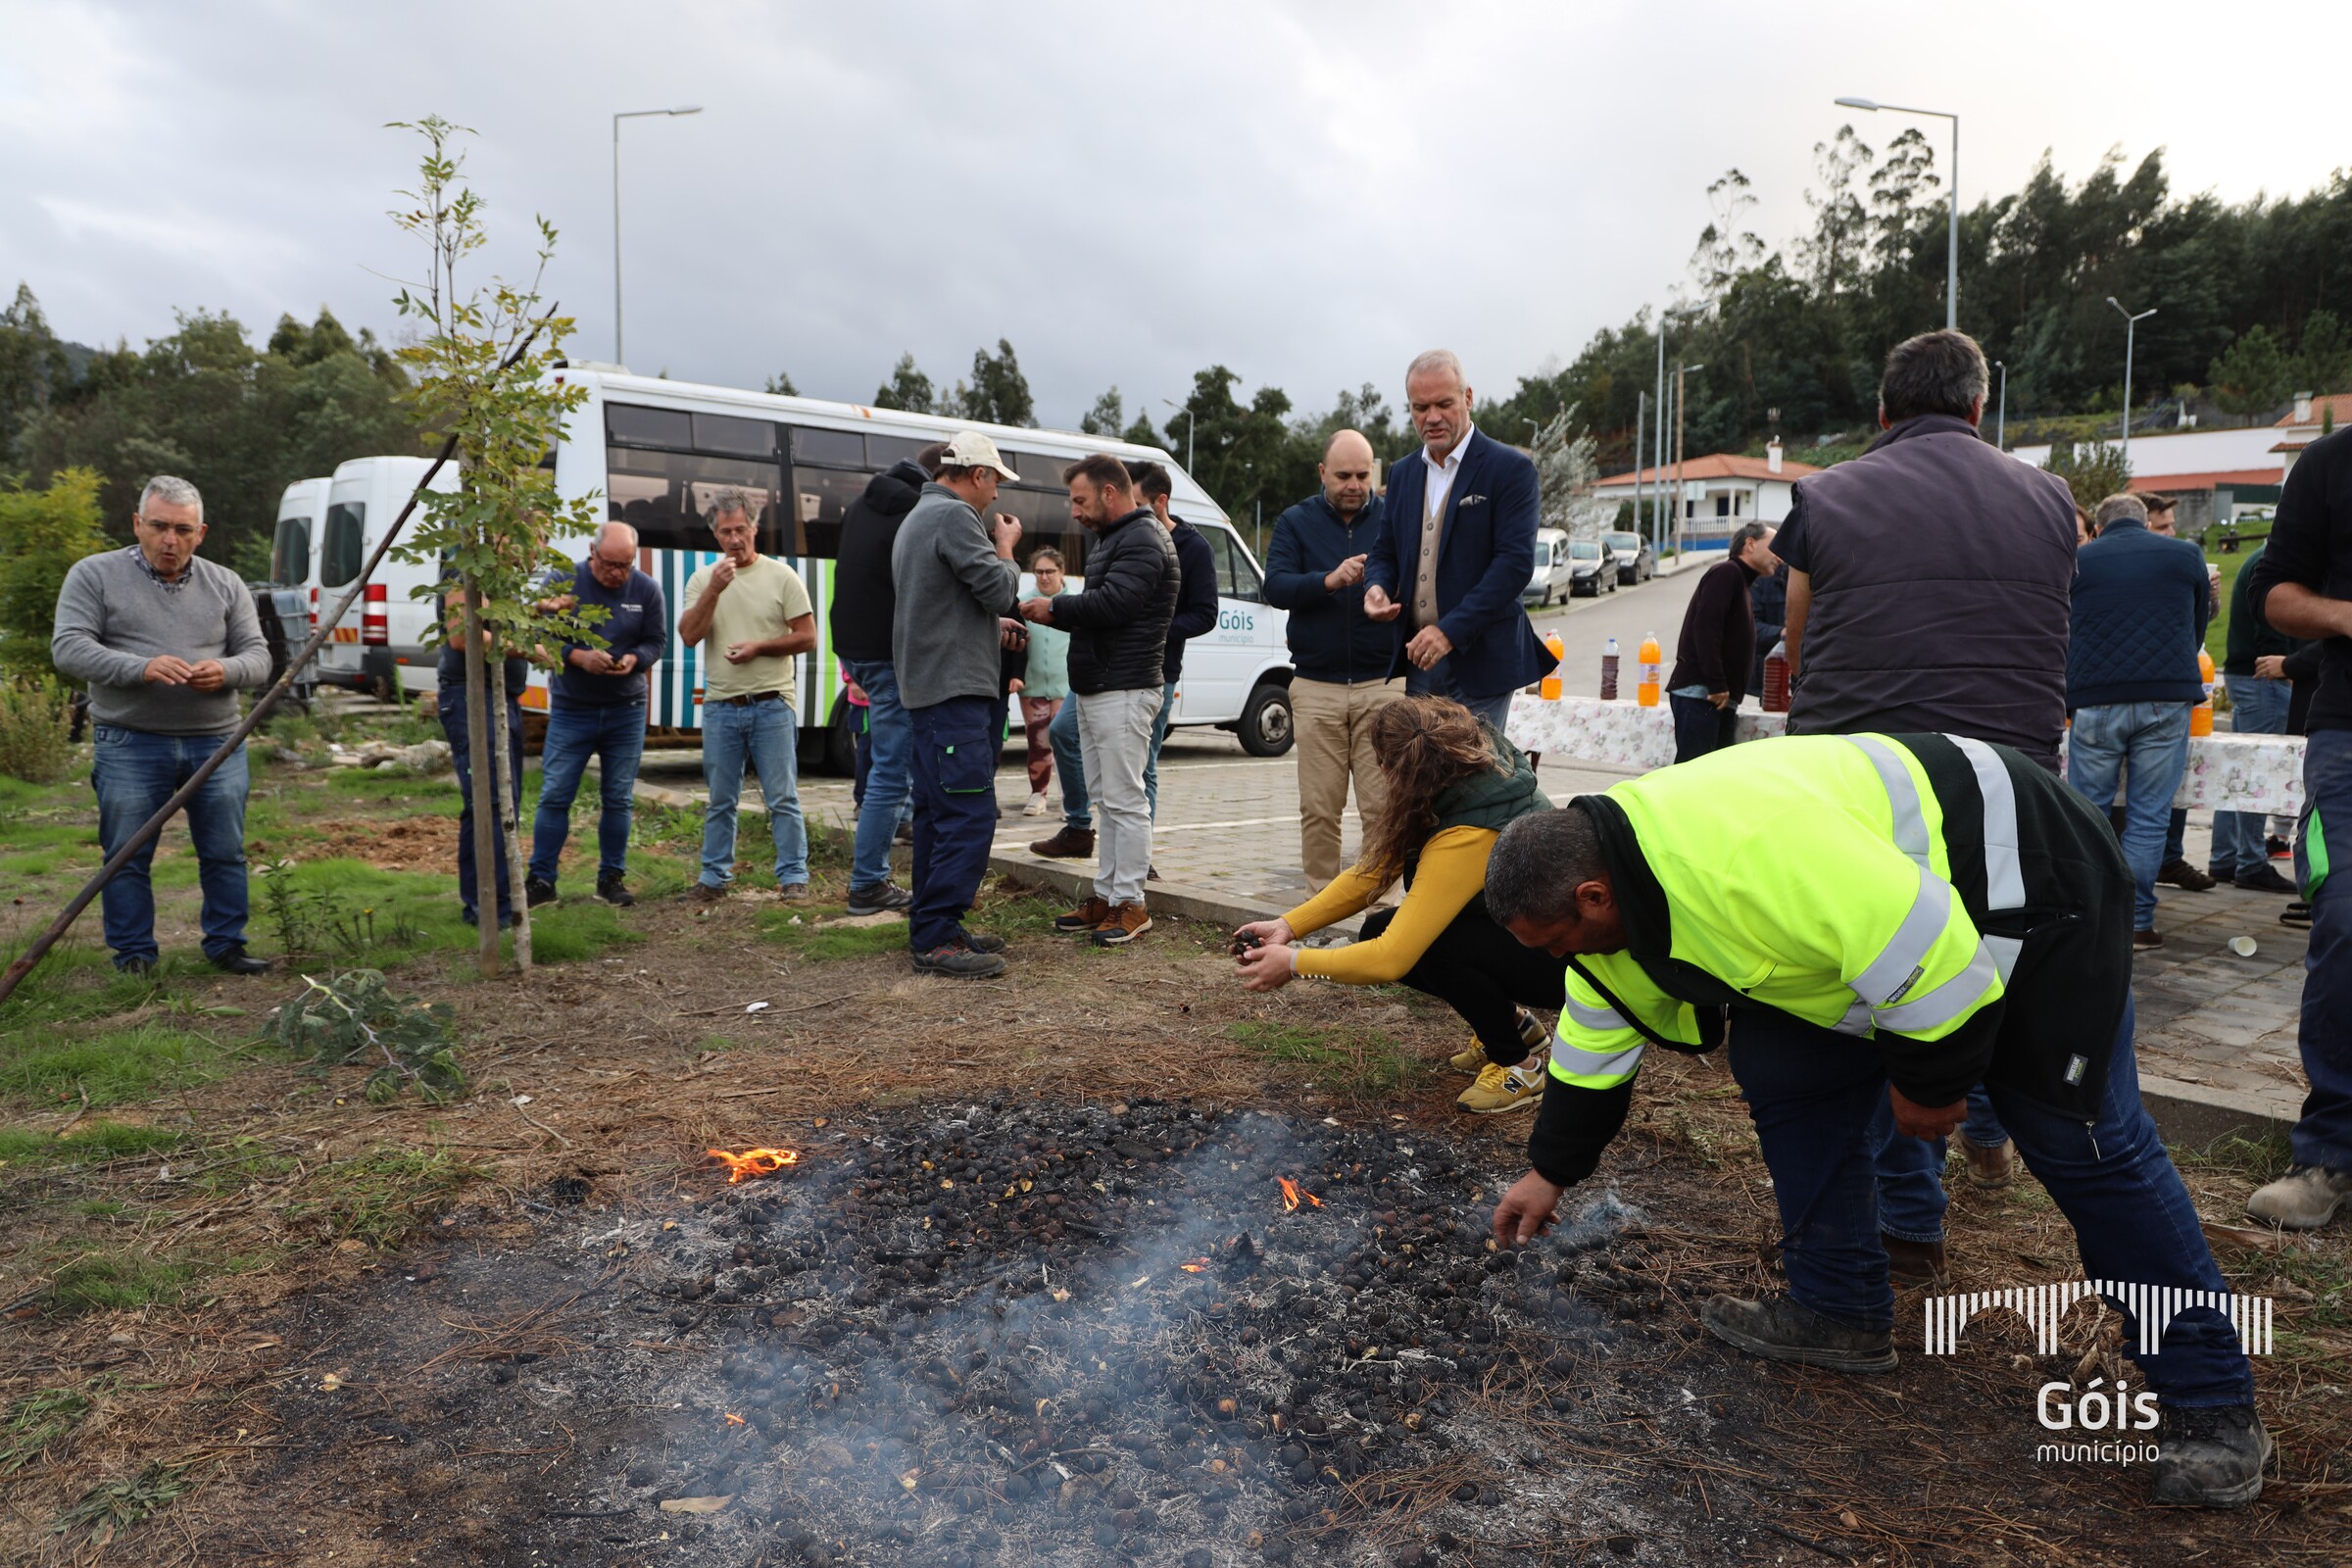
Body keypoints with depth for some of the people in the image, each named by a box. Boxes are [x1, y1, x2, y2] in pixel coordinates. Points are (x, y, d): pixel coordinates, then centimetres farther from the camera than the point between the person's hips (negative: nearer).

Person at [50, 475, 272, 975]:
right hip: (129, 746, -2)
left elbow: (258, 656, 6)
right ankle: (134, 954, 16)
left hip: (217, 744, 2)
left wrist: (226, 671, -18)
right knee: (127, 858, 4)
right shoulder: (94, 575, 2)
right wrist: (141, 667, -24)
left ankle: (226, 945, 19)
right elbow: (68, 648, -7)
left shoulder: (225, 586, 10)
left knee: (226, 854, 6)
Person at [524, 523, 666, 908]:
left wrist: (635, 659, -18)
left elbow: (657, 641, 4)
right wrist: (579, 657, -22)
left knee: (618, 799, 7)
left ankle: (612, 877, 19)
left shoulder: (647, 590, 0)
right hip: (570, 709, -2)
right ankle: (541, 880, 8)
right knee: (554, 796, -1)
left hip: (626, 711, 2)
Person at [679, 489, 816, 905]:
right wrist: (714, 590, -14)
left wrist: (759, 647, -13)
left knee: (783, 799, -1)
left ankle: (794, 876, 5)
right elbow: (689, 636, -4)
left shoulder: (782, 576, 1)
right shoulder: (702, 579, 8)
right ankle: (714, 877, 20)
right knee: (719, 801, 11)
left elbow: (807, 637, -1)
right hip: (720, 706, 3)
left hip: (772, 704, -3)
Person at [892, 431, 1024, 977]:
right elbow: (999, 589, -16)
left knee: (938, 812, 13)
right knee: (970, 813, -12)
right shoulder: (954, 516, -12)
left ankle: (931, 926, 19)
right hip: (954, 687, -11)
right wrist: (1005, 548, 2)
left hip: (926, 686, 11)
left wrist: (995, 624, 22)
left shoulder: (917, 517, 22)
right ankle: (935, 940, -12)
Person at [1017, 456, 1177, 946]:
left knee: (1124, 799, -6)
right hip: (1093, 689, 11)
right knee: (1106, 798, 14)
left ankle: (1130, 905, 1)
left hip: (1124, 691, -10)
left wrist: (1054, 607, -12)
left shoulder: (1143, 541, -13)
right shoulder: (1110, 538, 21)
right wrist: (1054, 613, 3)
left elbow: (1112, 603, -25)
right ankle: (1106, 895, 21)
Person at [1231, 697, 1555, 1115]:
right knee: (1379, 931, -4)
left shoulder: (1465, 837, -35)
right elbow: (1371, 872, -6)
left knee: (1430, 944, -30)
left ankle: (1520, 1066, -5)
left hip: (1566, 954, -8)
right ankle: (1509, 1019, 14)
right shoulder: (1476, 765, -10)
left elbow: (1390, 959, -34)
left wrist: (1294, 963, -22)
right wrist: (1289, 926, -11)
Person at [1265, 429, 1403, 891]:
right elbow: (1275, 587, -5)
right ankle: (1322, 897, 13)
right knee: (1319, 807, 3)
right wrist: (1329, 580, -22)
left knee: (1381, 805, -2)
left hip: (1381, 683, 0)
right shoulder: (1296, 521, 9)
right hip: (1316, 686, 1)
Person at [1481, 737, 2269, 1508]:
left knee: (2083, 1140, -5)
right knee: (1778, 1067, 2)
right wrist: (1549, 1171, 14)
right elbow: (1595, 1037, 8)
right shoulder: (1609, 882, -6)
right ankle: (1840, 1312, 15)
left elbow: (1921, 945, -35)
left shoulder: (1739, 846, -38)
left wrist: (1927, 1080, -17)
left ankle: (2211, 1404, 10)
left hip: (2028, 882, -8)